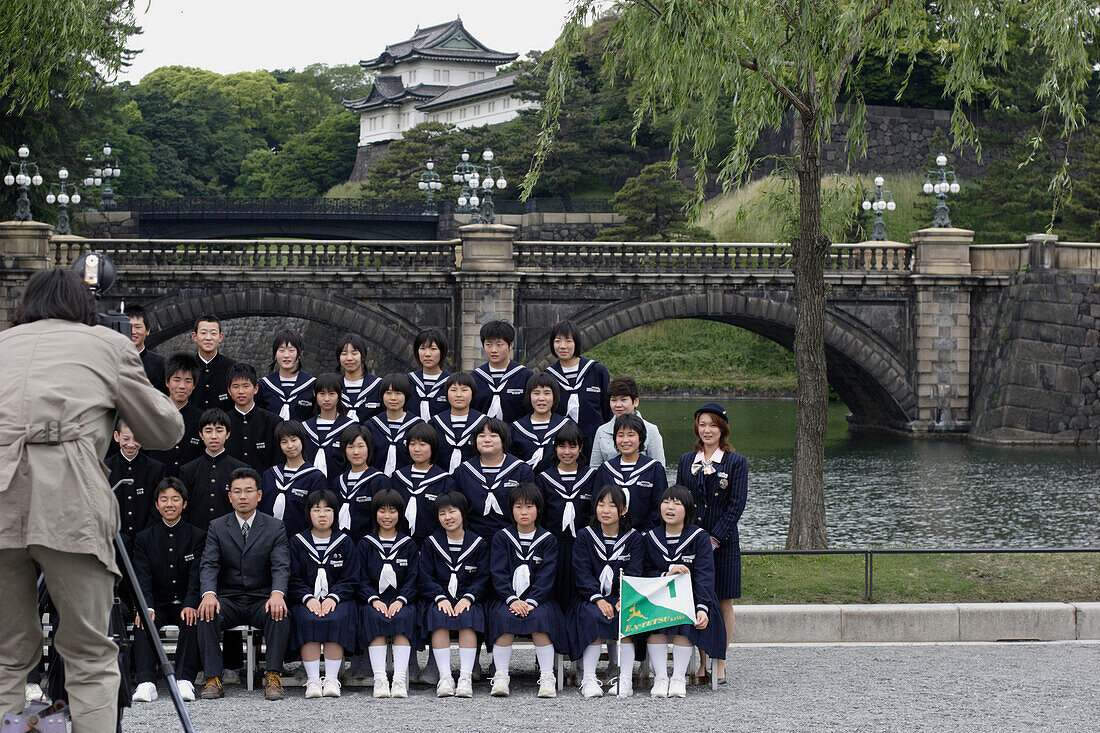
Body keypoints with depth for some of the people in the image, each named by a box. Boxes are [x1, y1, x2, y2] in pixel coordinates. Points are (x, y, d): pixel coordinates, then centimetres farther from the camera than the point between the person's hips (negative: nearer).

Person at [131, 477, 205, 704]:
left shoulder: (197, 536, 6)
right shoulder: (144, 537, 9)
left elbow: (196, 575, -6)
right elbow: (143, 578, -3)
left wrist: (190, 605, -24)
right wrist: (146, 608, -22)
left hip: (185, 603, -1)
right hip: (158, 605, 1)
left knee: (192, 621, -33)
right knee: (143, 623, -29)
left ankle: (184, 680, -39)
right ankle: (146, 683, -39)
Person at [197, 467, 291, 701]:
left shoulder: (275, 528, 5)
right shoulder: (217, 527, 8)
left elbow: (281, 567, -7)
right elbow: (209, 565, -4)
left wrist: (277, 594, -30)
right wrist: (208, 594, -26)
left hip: (262, 600, -1)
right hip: (228, 600, 1)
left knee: (279, 614, -33)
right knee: (207, 613, -30)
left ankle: (273, 676, -27)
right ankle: (213, 679, -26)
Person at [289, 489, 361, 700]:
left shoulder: (345, 543, 11)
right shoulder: (297, 543, 12)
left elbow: (351, 580, 5)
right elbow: (294, 580, 6)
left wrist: (333, 597, -13)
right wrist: (308, 598, -13)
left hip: (338, 599, 0)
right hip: (306, 601, 0)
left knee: (336, 618, -33)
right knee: (308, 619, -32)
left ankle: (332, 679, -32)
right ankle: (312, 680, -33)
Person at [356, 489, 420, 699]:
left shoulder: (408, 545, 15)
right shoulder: (365, 544, 14)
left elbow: (413, 579, 6)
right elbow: (361, 579, 6)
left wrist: (400, 601, -13)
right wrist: (374, 599, -13)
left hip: (402, 601, 0)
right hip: (373, 600, 0)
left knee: (403, 617, -34)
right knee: (375, 617, -34)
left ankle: (400, 679, -41)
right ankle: (379, 679, -41)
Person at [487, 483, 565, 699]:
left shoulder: (548, 540, 7)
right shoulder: (501, 538, 8)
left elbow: (546, 576, -2)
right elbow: (498, 574, -1)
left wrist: (531, 602, -18)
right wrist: (512, 599, -17)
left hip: (538, 598, 0)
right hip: (506, 598, 0)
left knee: (541, 617, -32)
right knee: (504, 617, -32)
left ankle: (547, 678, -28)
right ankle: (501, 677, -29)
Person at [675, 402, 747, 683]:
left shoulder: (736, 462, 0)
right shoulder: (686, 461, 10)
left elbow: (736, 505, -6)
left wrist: (714, 538, -13)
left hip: (723, 542, -3)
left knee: (723, 603, 2)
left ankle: (720, 664, 7)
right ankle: (699, 661, 8)